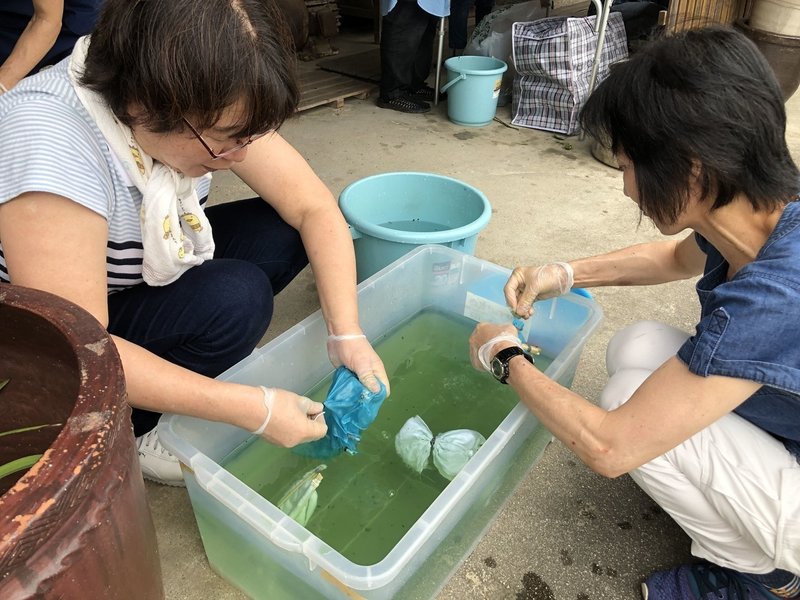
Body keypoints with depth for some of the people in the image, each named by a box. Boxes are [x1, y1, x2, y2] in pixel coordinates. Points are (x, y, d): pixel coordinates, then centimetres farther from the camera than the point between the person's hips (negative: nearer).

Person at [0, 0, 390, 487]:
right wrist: (252, 408, -34)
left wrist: (348, 335, -25)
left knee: (285, 228, -9)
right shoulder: (49, 143, -36)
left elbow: (315, 208, -15)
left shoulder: (205, 105, -18)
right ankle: (130, 433, -2)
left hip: (148, 279, 6)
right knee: (236, 297, -28)